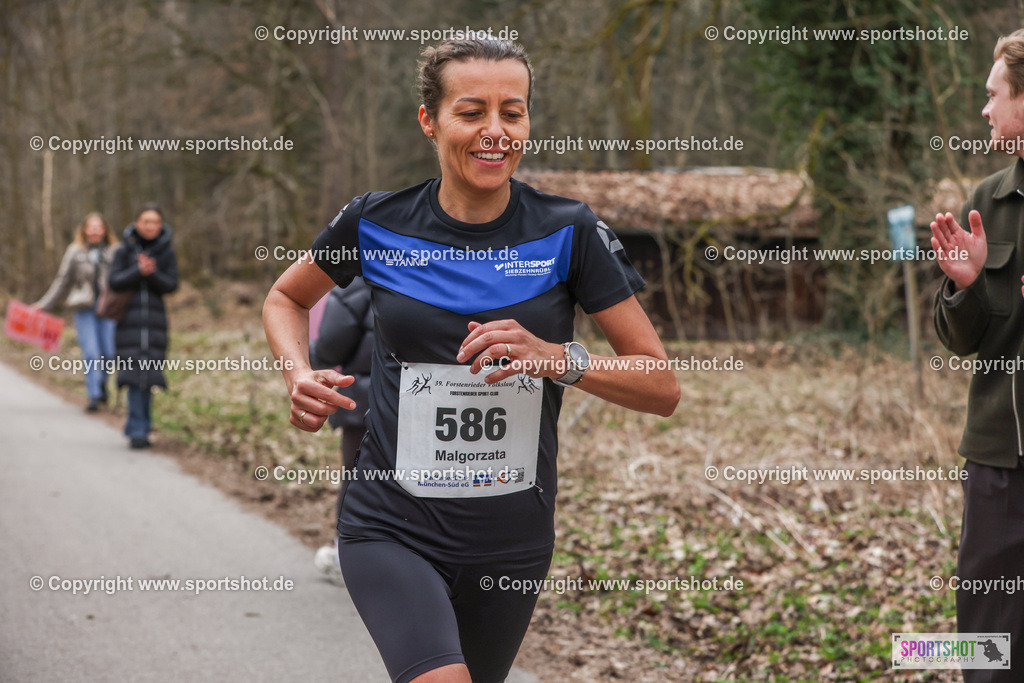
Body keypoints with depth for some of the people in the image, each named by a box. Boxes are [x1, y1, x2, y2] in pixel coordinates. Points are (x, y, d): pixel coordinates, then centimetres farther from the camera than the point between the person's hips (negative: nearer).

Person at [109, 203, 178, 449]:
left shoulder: (166, 252, 6)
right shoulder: (124, 250, 3)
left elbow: (171, 285, -1)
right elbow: (115, 281, -5)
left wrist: (152, 273, -19)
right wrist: (138, 271, -21)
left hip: (154, 318, 1)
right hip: (129, 316, -1)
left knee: (148, 372, -2)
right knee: (134, 371, -10)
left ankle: (137, 427, 12)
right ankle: (138, 431, -11)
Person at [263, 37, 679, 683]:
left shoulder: (569, 234, -6)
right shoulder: (376, 224, -4)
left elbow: (663, 387, -6)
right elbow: (285, 299, 16)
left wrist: (556, 358, -23)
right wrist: (300, 375, -4)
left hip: (512, 540, 2)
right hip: (392, 527, -2)